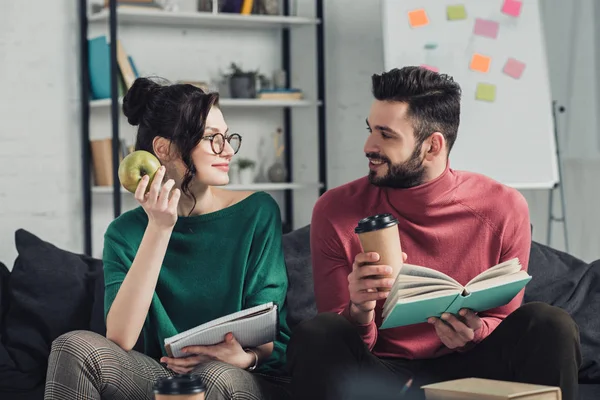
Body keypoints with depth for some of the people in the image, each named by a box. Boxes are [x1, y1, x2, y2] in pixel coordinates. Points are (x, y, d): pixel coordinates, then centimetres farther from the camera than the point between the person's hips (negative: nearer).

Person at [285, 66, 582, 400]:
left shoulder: (503, 209, -5)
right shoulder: (336, 211, -6)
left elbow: (502, 322, 4)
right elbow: (349, 344, -3)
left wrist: (473, 334, -20)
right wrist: (360, 312, -27)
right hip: (378, 372, -1)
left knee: (548, 325, -25)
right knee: (315, 335, -31)